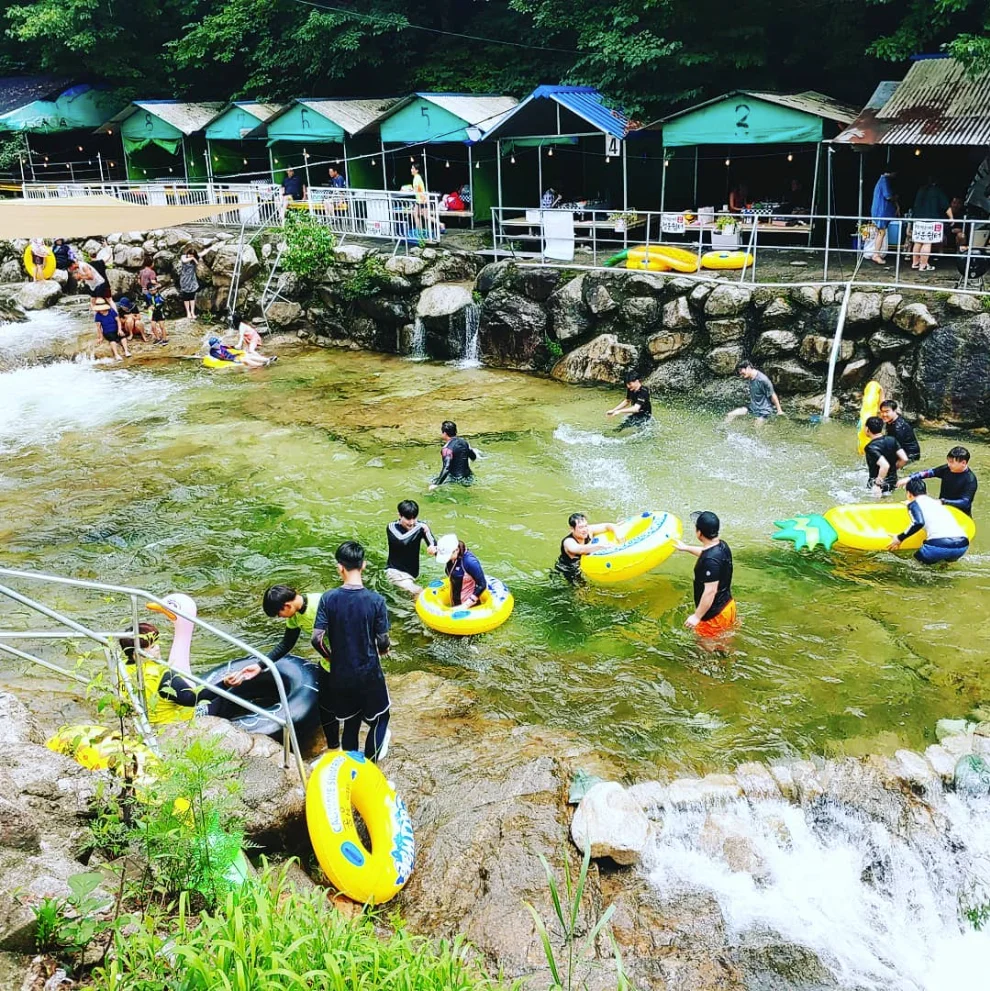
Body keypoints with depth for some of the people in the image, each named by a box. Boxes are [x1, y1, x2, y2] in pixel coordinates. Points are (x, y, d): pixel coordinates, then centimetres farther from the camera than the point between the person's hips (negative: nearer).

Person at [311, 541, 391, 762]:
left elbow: (317, 639, -14)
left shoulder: (328, 598, -12)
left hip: (340, 675, 2)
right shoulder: (376, 600, -16)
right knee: (379, 719, 20)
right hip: (369, 673, -2)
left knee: (350, 723, 19)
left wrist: (332, 657, 6)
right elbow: (383, 641, -11)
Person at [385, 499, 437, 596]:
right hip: (395, 570, -5)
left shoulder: (421, 525, -8)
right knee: (418, 592, -22)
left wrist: (434, 548, -41)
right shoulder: (392, 527, -16)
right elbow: (401, 541, -36)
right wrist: (419, 527, -32)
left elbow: (433, 543, -18)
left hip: (413, 571, 5)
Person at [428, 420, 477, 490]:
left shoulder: (447, 449, -21)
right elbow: (473, 458, 13)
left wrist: (436, 484, -25)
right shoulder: (463, 442, 1)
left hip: (456, 479, -8)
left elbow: (446, 469, -27)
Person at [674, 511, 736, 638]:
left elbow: (710, 591, -31)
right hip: (727, 605, 9)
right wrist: (687, 548, 34)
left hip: (714, 614, -9)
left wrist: (697, 616, -24)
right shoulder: (722, 545, -3)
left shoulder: (710, 561, -33)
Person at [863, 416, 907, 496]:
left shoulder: (870, 447, -20)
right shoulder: (892, 440, 0)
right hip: (893, 483, 7)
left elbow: (885, 465, -31)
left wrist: (877, 485, -24)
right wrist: (894, 469, 13)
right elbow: (904, 459, -3)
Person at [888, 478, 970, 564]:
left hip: (940, 545, -5)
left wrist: (900, 538, 2)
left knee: (918, 556, 24)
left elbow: (918, 523, -9)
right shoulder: (936, 502, 29)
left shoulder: (914, 503, 11)